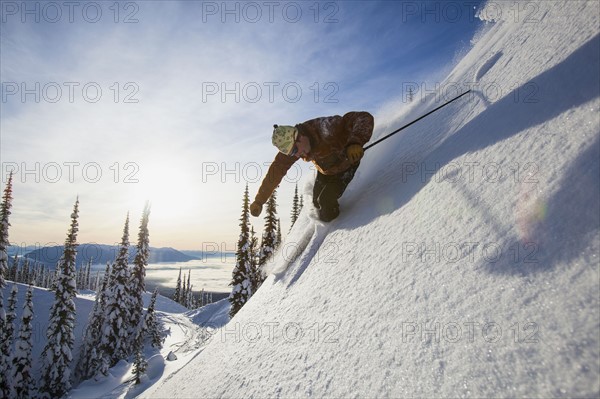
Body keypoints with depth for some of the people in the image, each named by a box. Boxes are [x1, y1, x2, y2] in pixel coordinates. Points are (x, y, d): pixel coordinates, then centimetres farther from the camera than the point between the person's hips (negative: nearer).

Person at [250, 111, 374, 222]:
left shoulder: (327, 130, -41)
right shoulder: (289, 144, -21)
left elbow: (365, 118, -45)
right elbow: (275, 172, -16)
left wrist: (355, 142, -64)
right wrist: (259, 201, -17)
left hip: (347, 165, -6)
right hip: (324, 171, 6)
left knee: (326, 201, -16)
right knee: (317, 201, 7)